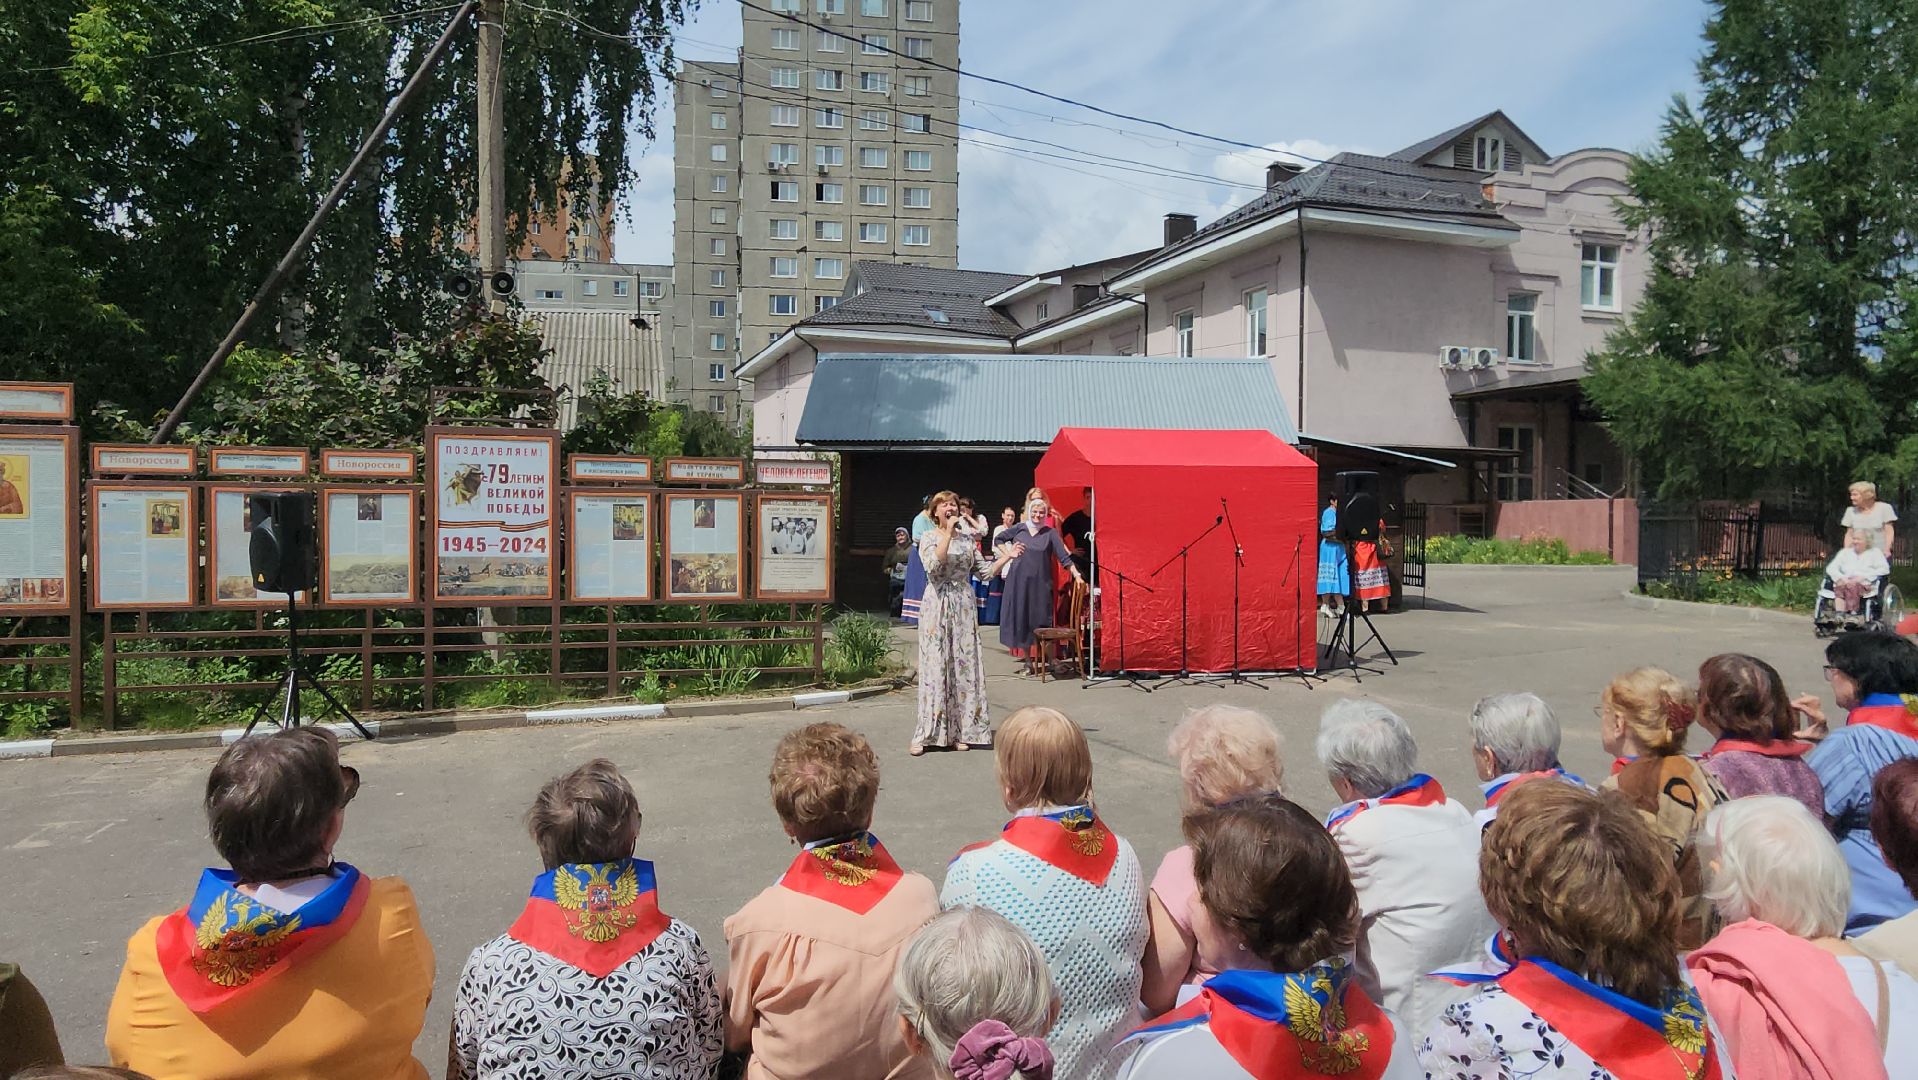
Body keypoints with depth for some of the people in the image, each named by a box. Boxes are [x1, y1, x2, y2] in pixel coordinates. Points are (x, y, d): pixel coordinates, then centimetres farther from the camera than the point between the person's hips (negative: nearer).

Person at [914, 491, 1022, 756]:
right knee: (935, 666, -6)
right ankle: (925, 735, -2)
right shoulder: (928, 538, 0)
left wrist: (1008, 556, 3)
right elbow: (934, 565, -19)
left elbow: (984, 572, 13)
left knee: (964, 666, 2)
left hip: (964, 607, 4)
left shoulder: (967, 539, 12)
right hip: (938, 606, -4)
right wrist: (948, 532, -18)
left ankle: (959, 732, 9)